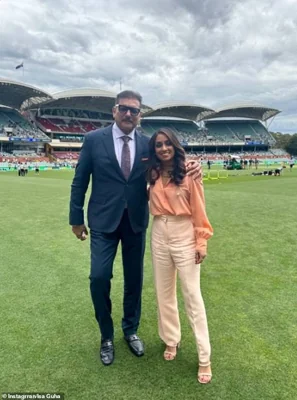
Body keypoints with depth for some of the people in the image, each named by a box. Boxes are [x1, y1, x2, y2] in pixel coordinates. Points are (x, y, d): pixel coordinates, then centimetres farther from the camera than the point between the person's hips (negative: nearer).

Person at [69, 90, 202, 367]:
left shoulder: (148, 144, 2)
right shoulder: (94, 139, -3)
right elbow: (80, 181, 1)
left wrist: (190, 168, -15)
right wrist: (76, 218, 1)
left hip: (136, 222, 2)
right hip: (103, 221, -2)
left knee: (134, 279, 11)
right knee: (99, 277, -6)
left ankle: (131, 330, 35)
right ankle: (106, 336, 20)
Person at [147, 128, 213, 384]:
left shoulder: (188, 173, -10)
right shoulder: (153, 175, 3)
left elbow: (199, 209, -8)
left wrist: (202, 241, -10)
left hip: (185, 237, -4)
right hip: (159, 237, 5)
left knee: (192, 296, 3)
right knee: (164, 293, 16)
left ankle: (205, 358, 17)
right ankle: (171, 340, 37)